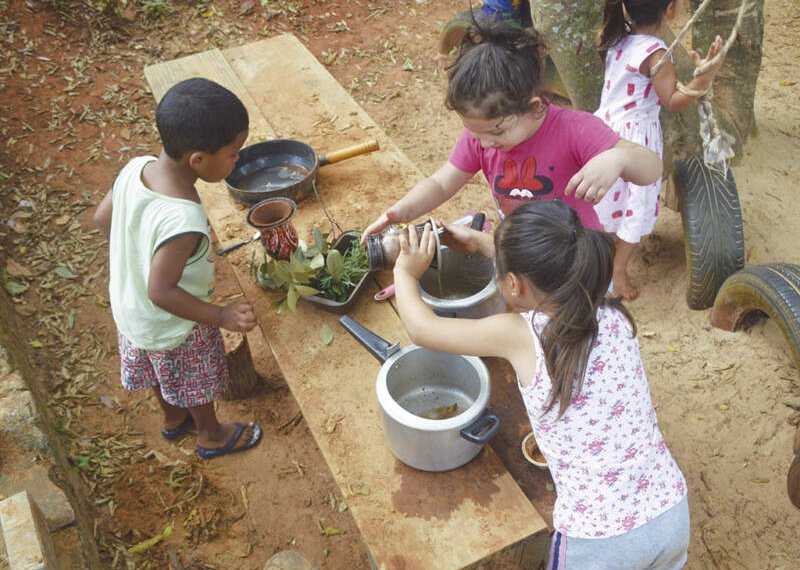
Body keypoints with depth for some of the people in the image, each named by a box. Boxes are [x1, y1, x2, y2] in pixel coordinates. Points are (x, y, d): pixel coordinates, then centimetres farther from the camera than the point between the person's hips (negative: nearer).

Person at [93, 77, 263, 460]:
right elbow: (162, 293, -33)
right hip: (174, 330, -7)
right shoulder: (184, 221, -42)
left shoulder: (136, 168, -19)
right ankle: (211, 436, 51)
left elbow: (102, 218, -2)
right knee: (197, 385, 23)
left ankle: (173, 418, 61)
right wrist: (222, 316, -26)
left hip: (129, 309, 7)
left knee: (163, 375, 33)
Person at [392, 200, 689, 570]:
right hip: (673, 515, 4)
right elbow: (550, 268, 17)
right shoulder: (614, 316, -3)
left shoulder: (520, 335, -17)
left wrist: (405, 273, 16)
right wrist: (481, 241, 28)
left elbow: (422, 329, -2)